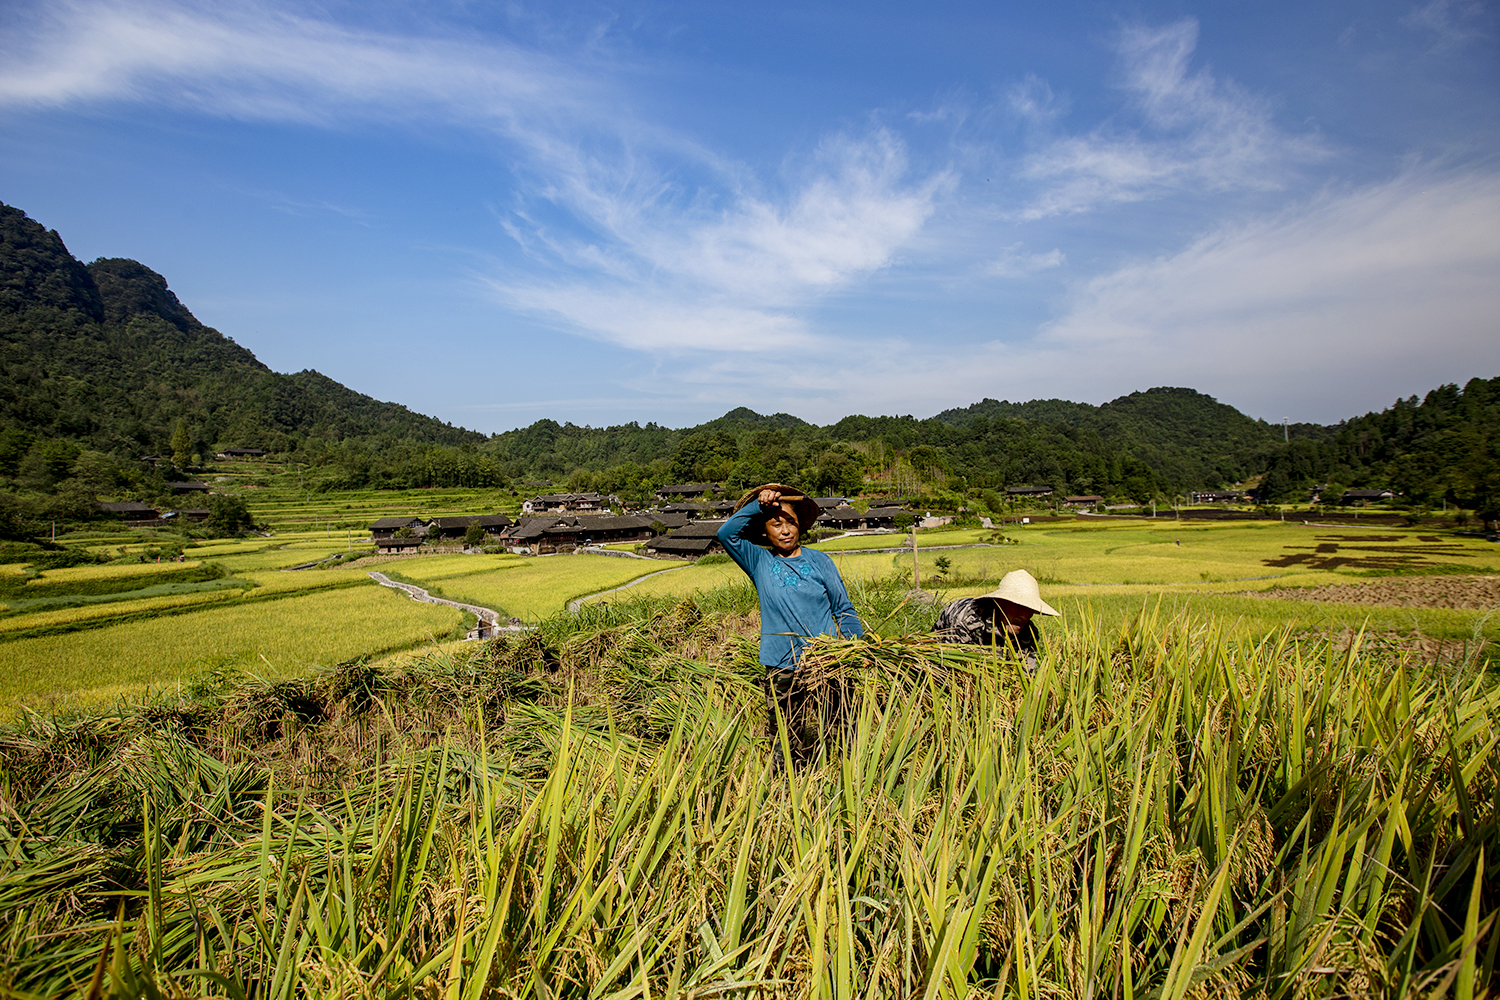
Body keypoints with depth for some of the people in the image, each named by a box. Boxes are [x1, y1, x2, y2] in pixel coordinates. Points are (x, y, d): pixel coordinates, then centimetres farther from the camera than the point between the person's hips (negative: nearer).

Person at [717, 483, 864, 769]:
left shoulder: (818, 560, 7)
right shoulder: (759, 561, 7)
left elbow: (844, 610, 8)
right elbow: (726, 533, -6)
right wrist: (758, 506, -8)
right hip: (782, 670, 0)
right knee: (785, 749, 5)